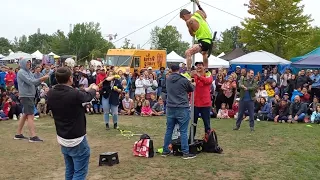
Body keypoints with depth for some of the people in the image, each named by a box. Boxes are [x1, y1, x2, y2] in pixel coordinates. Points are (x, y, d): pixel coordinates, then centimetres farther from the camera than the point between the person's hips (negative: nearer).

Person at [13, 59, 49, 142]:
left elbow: (34, 83, 12)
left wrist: (41, 80, -6)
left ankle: (18, 134, 22)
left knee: (25, 115, 14)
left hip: (30, 95, 9)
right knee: (30, 115, -12)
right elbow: (30, 82, -21)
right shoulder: (21, 72, -10)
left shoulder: (28, 72, 15)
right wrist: (42, 78, -21)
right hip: (26, 96, -9)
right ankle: (33, 137, -13)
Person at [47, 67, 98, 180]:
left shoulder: (51, 94, -6)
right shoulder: (75, 94, -24)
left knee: (69, 170, 20)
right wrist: (93, 89, 22)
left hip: (62, 139, 7)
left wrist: (87, 89, 24)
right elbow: (88, 96, -2)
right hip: (77, 140, -7)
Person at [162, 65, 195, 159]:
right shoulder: (184, 80, -9)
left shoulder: (168, 79, 4)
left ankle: (165, 151, 20)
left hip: (170, 108, 5)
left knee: (169, 130, 13)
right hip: (182, 108, -4)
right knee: (183, 131, 0)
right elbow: (192, 89, 7)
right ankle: (185, 153, 3)